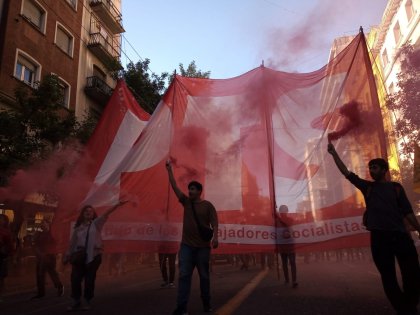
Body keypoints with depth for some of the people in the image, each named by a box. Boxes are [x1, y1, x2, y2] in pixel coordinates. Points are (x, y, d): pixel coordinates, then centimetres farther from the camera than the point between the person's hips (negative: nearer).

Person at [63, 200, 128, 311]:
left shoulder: (96, 223, 3)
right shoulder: (78, 227, 12)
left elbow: (106, 214, -10)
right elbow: (72, 243, 16)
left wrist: (117, 205, -21)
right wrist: (67, 255, 18)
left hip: (93, 255, -2)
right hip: (79, 255, 2)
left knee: (90, 279, 2)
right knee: (75, 278, -1)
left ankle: (87, 302, 19)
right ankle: (76, 302, 17)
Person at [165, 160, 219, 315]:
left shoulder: (207, 205, -1)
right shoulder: (186, 202, 7)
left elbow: (214, 222, -5)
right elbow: (174, 186, 3)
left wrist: (215, 237, -20)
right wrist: (169, 169, 0)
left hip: (203, 246, -2)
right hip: (187, 245, 2)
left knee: (204, 276, 9)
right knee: (184, 275, -3)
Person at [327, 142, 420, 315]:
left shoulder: (396, 187, 10)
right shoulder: (367, 187, 10)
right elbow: (346, 172, 5)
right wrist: (334, 153, -1)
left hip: (401, 235, 0)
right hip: (379, 237, 0)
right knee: (388, 277, 5)